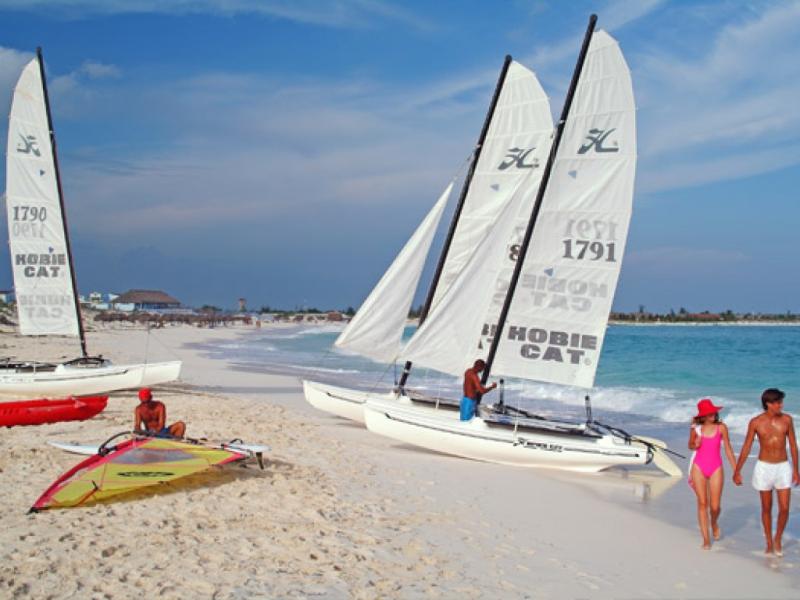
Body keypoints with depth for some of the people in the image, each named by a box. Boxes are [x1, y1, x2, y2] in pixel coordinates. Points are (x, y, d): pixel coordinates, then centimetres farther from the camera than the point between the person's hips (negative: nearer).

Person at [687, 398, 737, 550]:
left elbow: (728, 449, 0)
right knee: (702, 503, -1)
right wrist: (695, 445, -11)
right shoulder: (695, 428, -3)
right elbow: (690, 445, 14)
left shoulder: (721, 427, -6)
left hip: (716, 468, -1)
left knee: (715, 506, 0)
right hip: (699, 467, 1)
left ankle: (714, 523, 36)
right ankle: (706, 539, 8)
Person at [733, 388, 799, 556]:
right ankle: (769, 543, 26)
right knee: (766, 508, 9)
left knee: (784, 509, -2)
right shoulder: (755, 422, -9)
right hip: (764, 468, -1)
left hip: (783, 468, 1)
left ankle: (778, 539, 23)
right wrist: (737, 471, -1)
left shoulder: (786, 419, -4)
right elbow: (746, 448, -3)